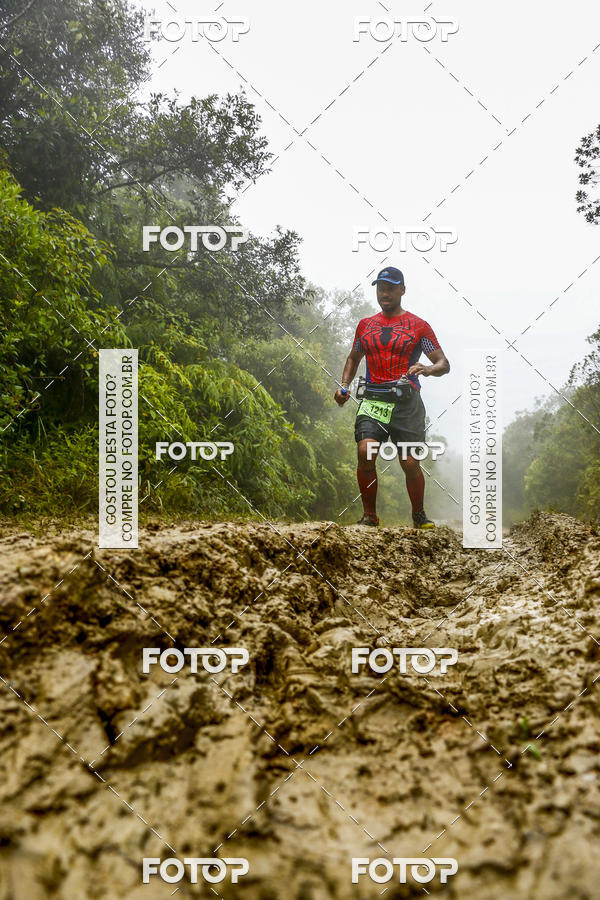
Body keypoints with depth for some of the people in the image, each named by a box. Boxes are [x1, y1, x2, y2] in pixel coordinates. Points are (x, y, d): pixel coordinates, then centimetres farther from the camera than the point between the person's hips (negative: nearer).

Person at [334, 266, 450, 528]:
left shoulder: (419, 326, 6)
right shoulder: (365, 324, 17)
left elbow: (444, 364, 5)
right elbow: (354, 357, 30)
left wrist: (427, 369, -18)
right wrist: (344, 385, 13)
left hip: (406, 401, -2)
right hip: (373, 399, 2)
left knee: (410, 463, -5)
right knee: (365, 453, -19)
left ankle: (419, 515, 19)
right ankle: (369, 515, -3)